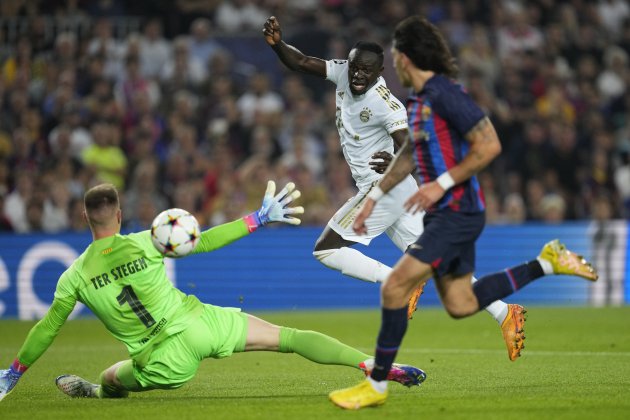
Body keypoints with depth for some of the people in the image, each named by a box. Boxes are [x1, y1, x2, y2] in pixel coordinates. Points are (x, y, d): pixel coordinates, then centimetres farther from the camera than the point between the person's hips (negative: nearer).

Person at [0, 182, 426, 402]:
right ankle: (375, 365, -7)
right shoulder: (144, 243, -1)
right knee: (290, 337, 1)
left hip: (168, 359, -1)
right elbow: (205, 241, 1)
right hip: (202, 323, 1)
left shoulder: (75, 277, 0)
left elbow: (47, 329, 7)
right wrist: (259, 218, 9)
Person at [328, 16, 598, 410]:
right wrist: (375, 196, 24)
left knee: (394, 288, -13)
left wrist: (442, 184, -22)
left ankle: (377, 384, -5)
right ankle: (547, 263, 21)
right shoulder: (420, 99, 12)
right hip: (444, 213, 10)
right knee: (460, 305, 13)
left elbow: (490, 145, -21)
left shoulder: (444, 93, -17)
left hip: (457, 212, -10)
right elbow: (409, 154, 27)